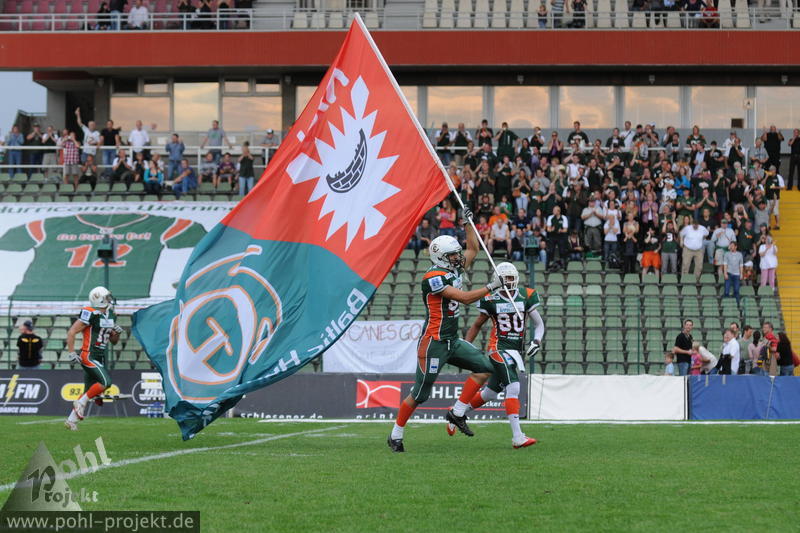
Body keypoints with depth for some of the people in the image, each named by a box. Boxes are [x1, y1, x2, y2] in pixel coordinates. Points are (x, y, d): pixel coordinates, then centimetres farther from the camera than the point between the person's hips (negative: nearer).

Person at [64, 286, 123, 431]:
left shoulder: (111, 316, 12)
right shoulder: (91, 314, -14)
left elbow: (114, 341, 21)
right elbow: (71, 332, -13)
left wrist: (117, 332, 0)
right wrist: (72, 353, -16)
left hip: (100, 358, 8)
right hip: (88, 356, -8)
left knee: (89, 392, 9)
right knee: (105, 382, -23)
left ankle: (71, 420, 18)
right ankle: (81, 402, -8)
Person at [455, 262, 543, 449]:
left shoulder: (526, 297, 4)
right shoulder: (491, 300, -2)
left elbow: (539, 324, 10)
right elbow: (477, 325, 11)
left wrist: (536, 341, -8)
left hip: (517, 350, 5)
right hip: (499, 348, -5)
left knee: (490, 393, 15)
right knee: (513, 388, -20)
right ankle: (517, 437, -24)